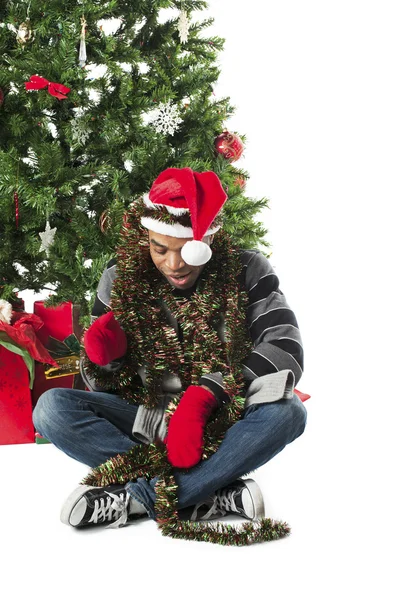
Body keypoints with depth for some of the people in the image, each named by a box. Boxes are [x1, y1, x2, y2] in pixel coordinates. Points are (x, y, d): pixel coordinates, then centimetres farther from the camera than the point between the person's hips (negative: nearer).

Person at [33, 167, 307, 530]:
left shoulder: (247, 272, -9)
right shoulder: (119, 280, -5)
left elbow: (285, 350, -21)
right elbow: (106, 386, 1)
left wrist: (204, 397, -31)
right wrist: (107, 358, -23)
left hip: (223, 419, -1)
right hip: (147, 419, 2)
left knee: (287, 411, -32)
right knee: (52, 409, -23)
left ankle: (135, 499, -28)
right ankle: (210, 495, -28)